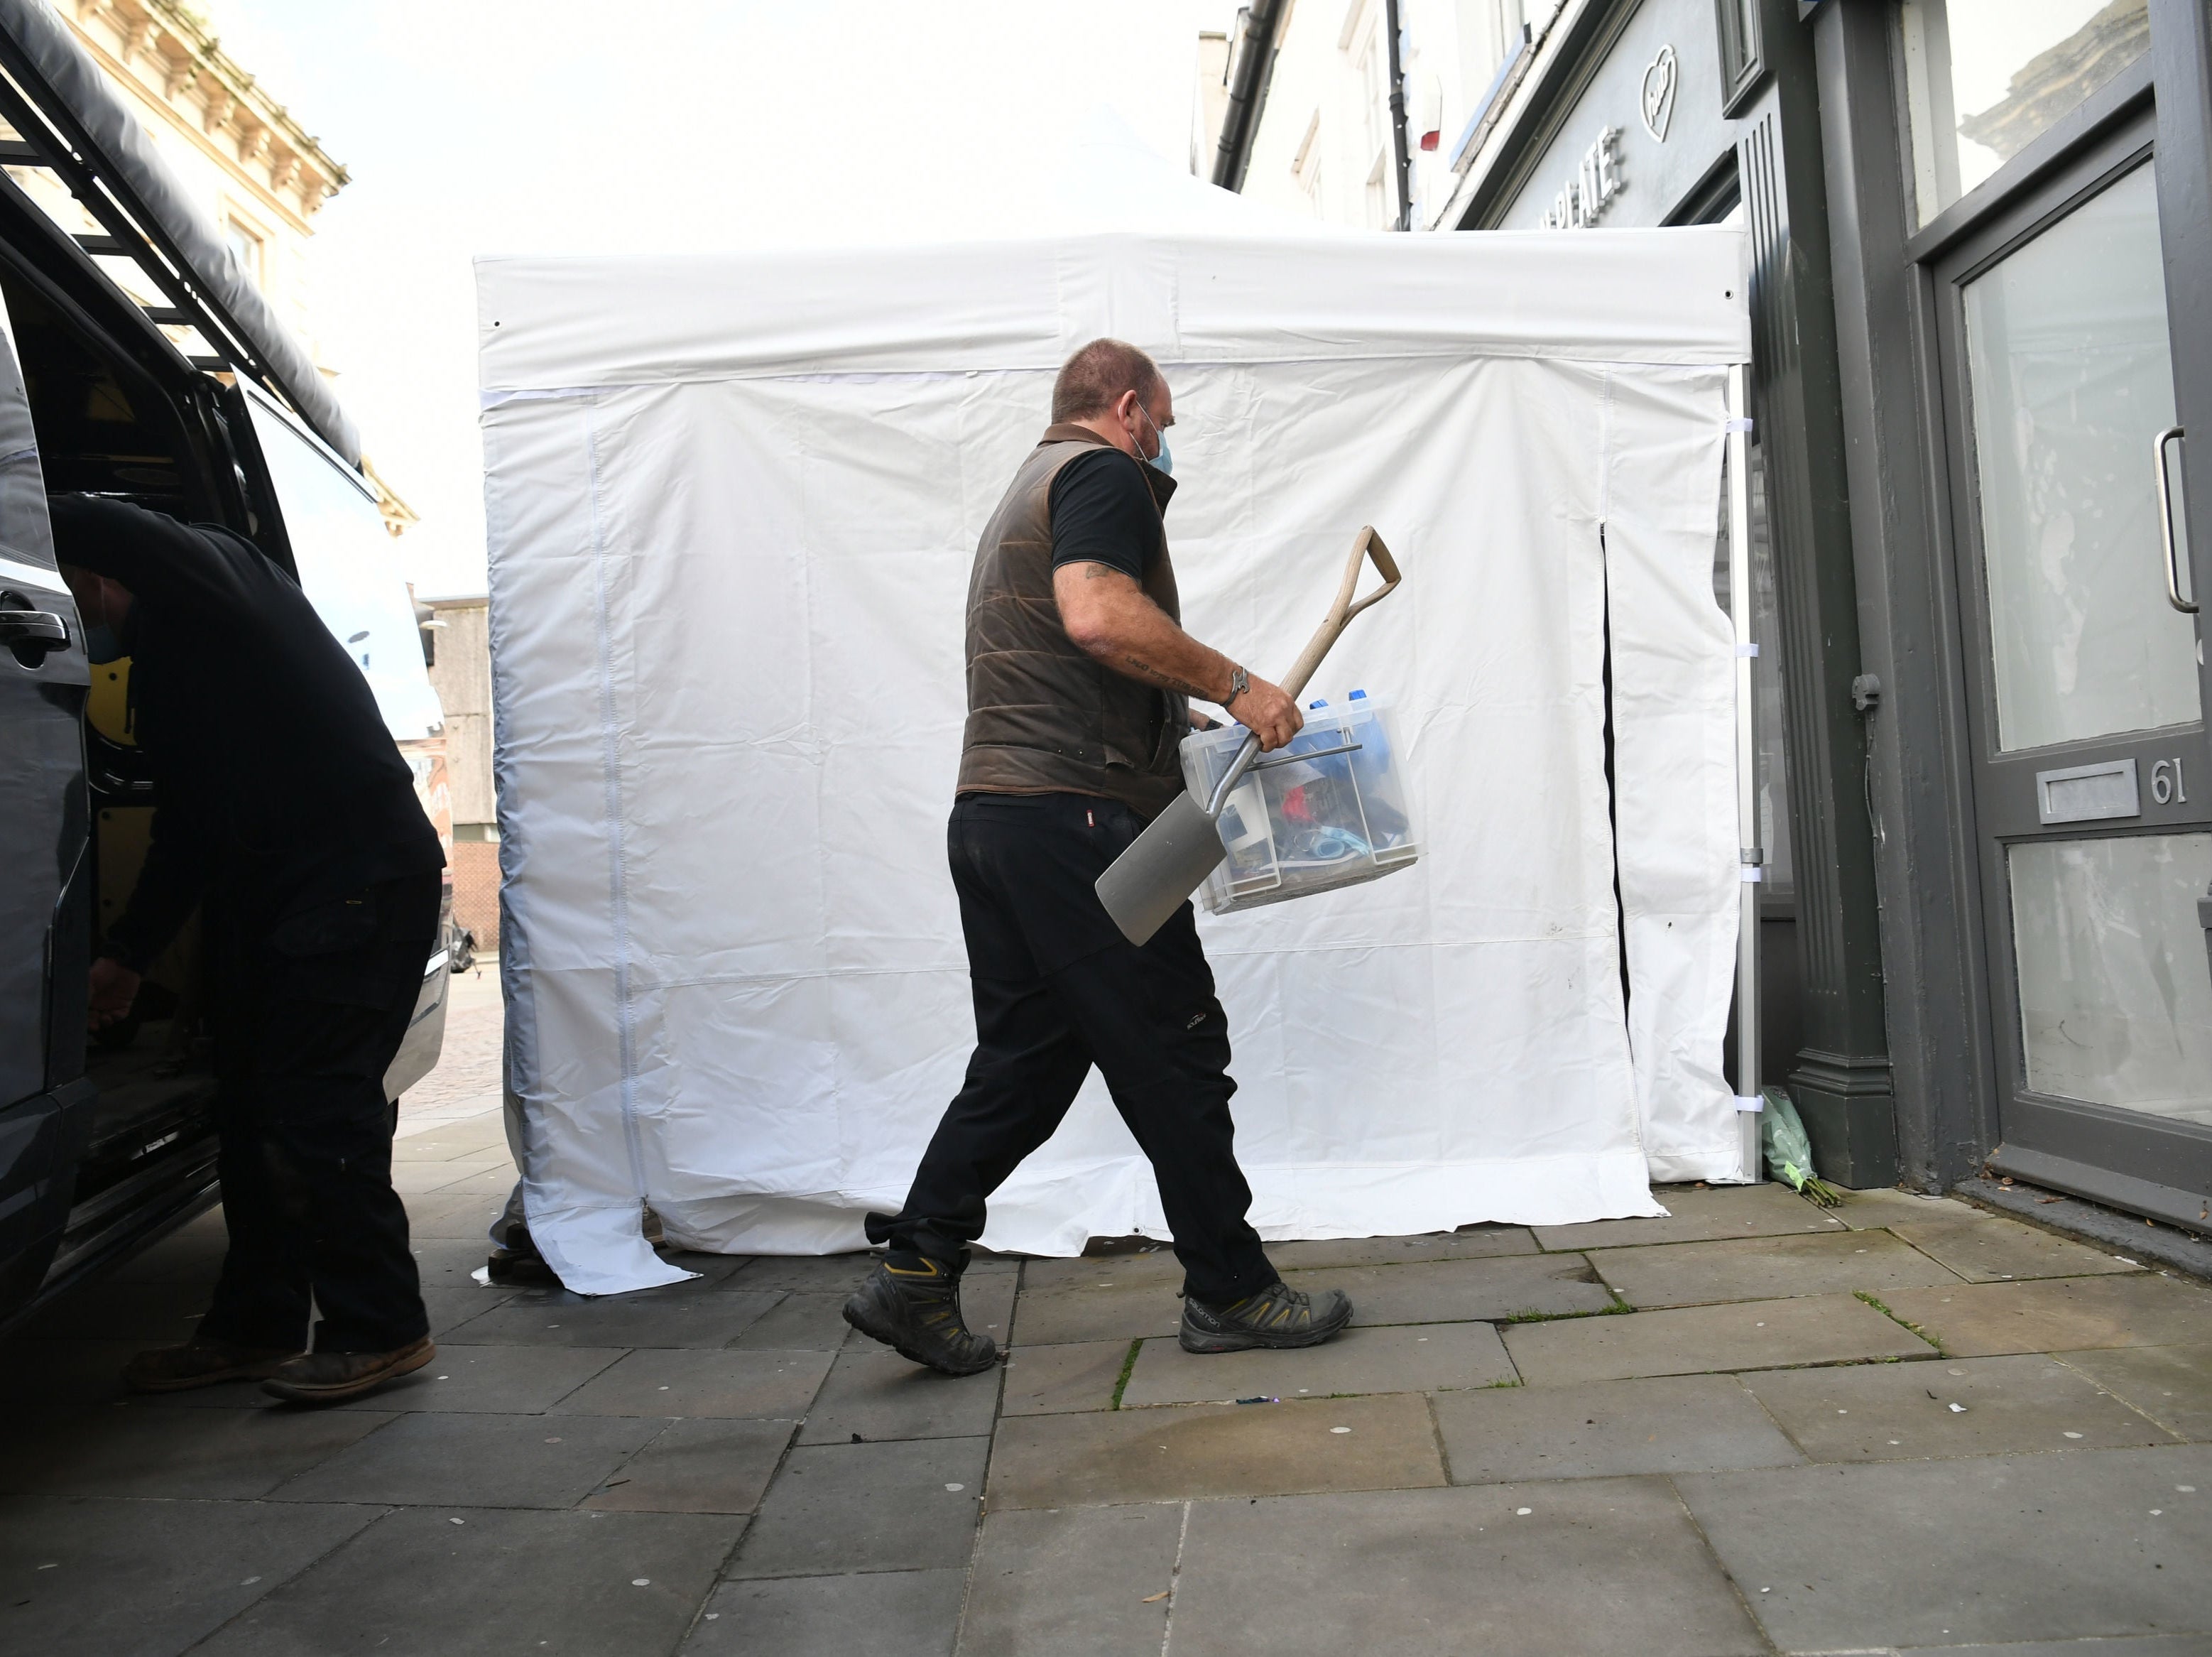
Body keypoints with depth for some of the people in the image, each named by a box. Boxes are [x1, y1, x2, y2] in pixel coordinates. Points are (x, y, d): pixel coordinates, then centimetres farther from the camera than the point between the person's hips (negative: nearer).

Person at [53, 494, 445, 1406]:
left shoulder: (211, 574, -5)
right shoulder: (158, 650, 19)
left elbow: (119, 532, -31)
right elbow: (184, 824, 21)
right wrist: (126, 953, 20)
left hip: (363, 876, -10)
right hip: (262, 891, 10)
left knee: (317, 1105, -10)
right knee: (249, 1106, 12)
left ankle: (380, 1329, 1)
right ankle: (255, 1324, 23)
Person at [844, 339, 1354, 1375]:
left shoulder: (1026, 491, 28)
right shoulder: (1103, 475, -2)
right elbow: (1098, 616, -23)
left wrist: (1178, 722, 30)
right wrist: (1233, 685, -16)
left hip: (991, 815, 10)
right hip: (1076, 816, -10)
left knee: (1023, 1059, 13)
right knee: (1173, 1055, 0)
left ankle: (913, 1274, 13)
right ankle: (1229, 1292, 12)